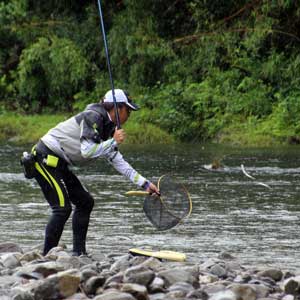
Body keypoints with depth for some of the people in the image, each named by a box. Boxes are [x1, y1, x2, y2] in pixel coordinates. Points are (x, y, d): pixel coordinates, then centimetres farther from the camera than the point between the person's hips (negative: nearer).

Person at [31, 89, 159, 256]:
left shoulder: (107, 127, 13)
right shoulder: (93, 117, -17)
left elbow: (118, 161, 15)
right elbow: (87, 151, -27)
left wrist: (145, 183, 12)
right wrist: (114, 142, -20)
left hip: (58, 164, 10)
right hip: (45, 159, -10)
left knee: (85, 202, 11)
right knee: (62, 208, -16)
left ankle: (79, 252, 13)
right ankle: (47, 256, -12)